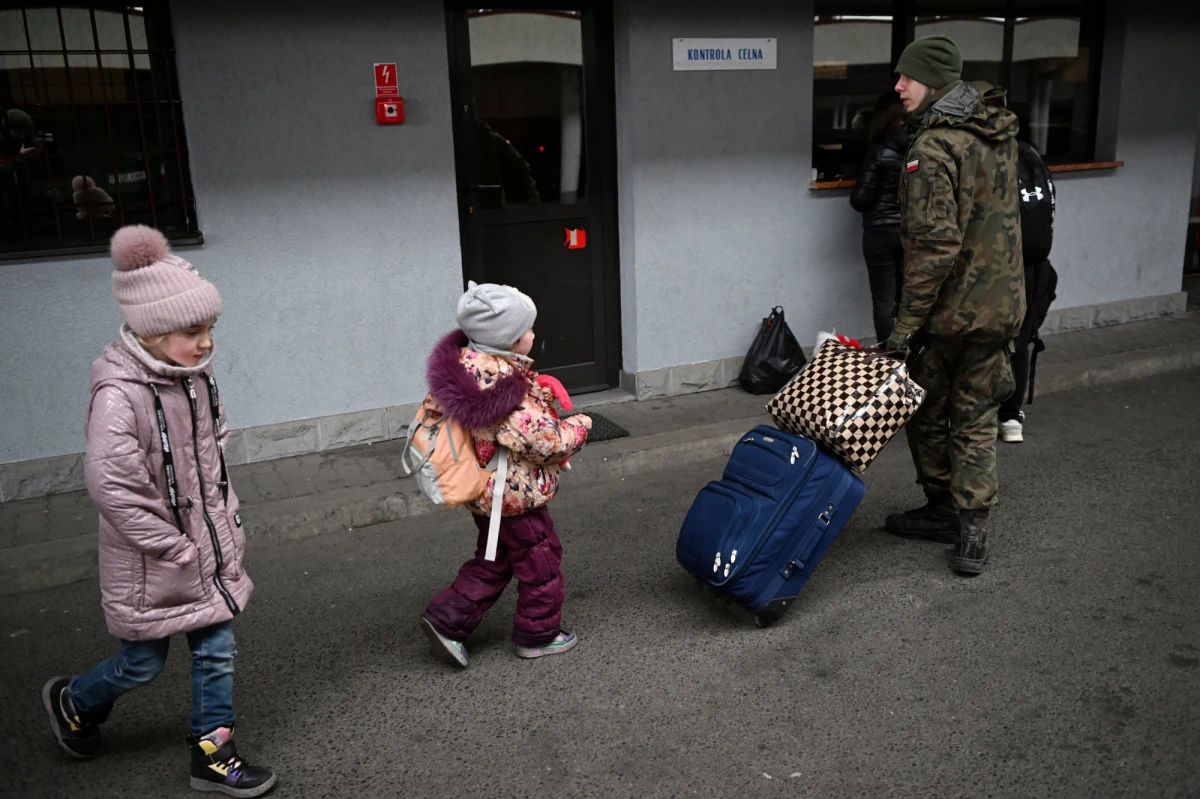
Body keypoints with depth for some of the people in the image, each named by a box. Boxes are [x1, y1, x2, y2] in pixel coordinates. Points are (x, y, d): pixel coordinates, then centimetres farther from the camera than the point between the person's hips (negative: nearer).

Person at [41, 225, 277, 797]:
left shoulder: (194, 376, 0)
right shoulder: (119, 395, -25)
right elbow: (112, 488, -27)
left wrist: (227, 522, 7)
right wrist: (179, 553, -21)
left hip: (206, 546, 7)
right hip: (152, 561, -6)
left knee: (217, 650, 11)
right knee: (143, 663, 13)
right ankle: (73, 702, 43)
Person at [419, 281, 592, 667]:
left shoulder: (464, 363, -5)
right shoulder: (507, 390, -31)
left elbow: (432, 408, 10)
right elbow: (543, 440, -30)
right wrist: (578, 428, -11)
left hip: (484, 491, 9)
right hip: (516, 495, -9)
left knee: (493, 560, 23)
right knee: (540, 559, 12)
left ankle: (446, 619, 21)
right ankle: (538, 633, 28)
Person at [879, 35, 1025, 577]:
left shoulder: (933, 149, -19)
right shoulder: (998, 133, 8)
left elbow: (934, 245, -26)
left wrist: (907, 323, -22)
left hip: (950, 308, -7)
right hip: (1001, 303, 8)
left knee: (926, 411, 13)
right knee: (977, 419, 13)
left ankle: (943, 507, 26)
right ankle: (974, 530, 13)